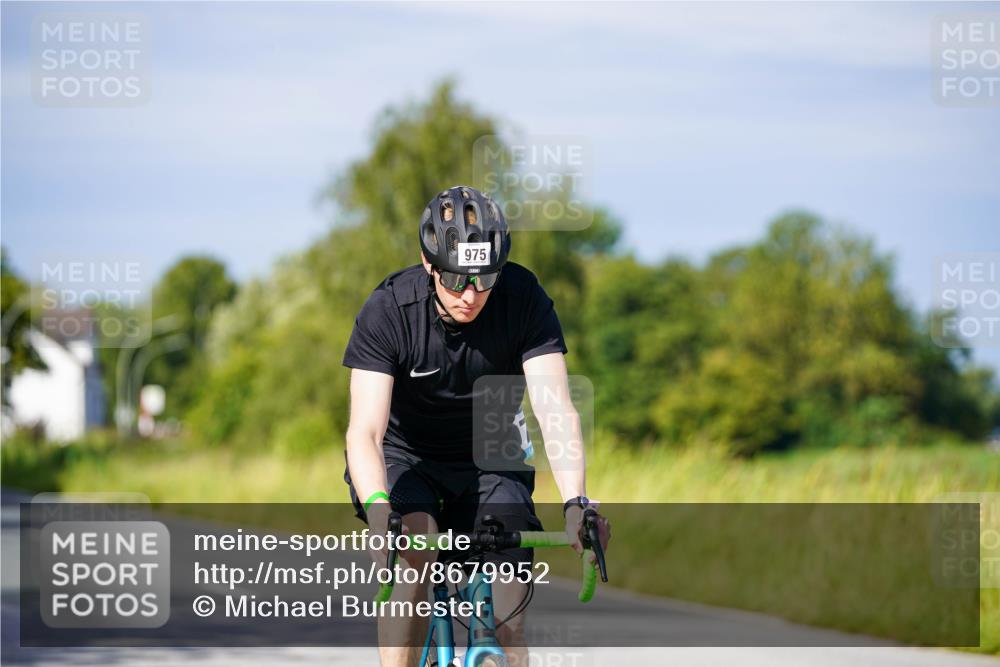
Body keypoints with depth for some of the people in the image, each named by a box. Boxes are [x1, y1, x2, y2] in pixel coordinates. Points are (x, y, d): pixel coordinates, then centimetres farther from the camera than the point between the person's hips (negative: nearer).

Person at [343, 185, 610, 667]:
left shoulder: (524, 299, -22)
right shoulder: (388, 310, -26)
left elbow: (555, 409, -30)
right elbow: (365, 432, -34)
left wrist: (576, 503, -46)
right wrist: (378, 510, -53)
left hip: (489, 461, 2)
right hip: (405, 458, -2)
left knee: (507, 617, -14)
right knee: (415, 546, -32)